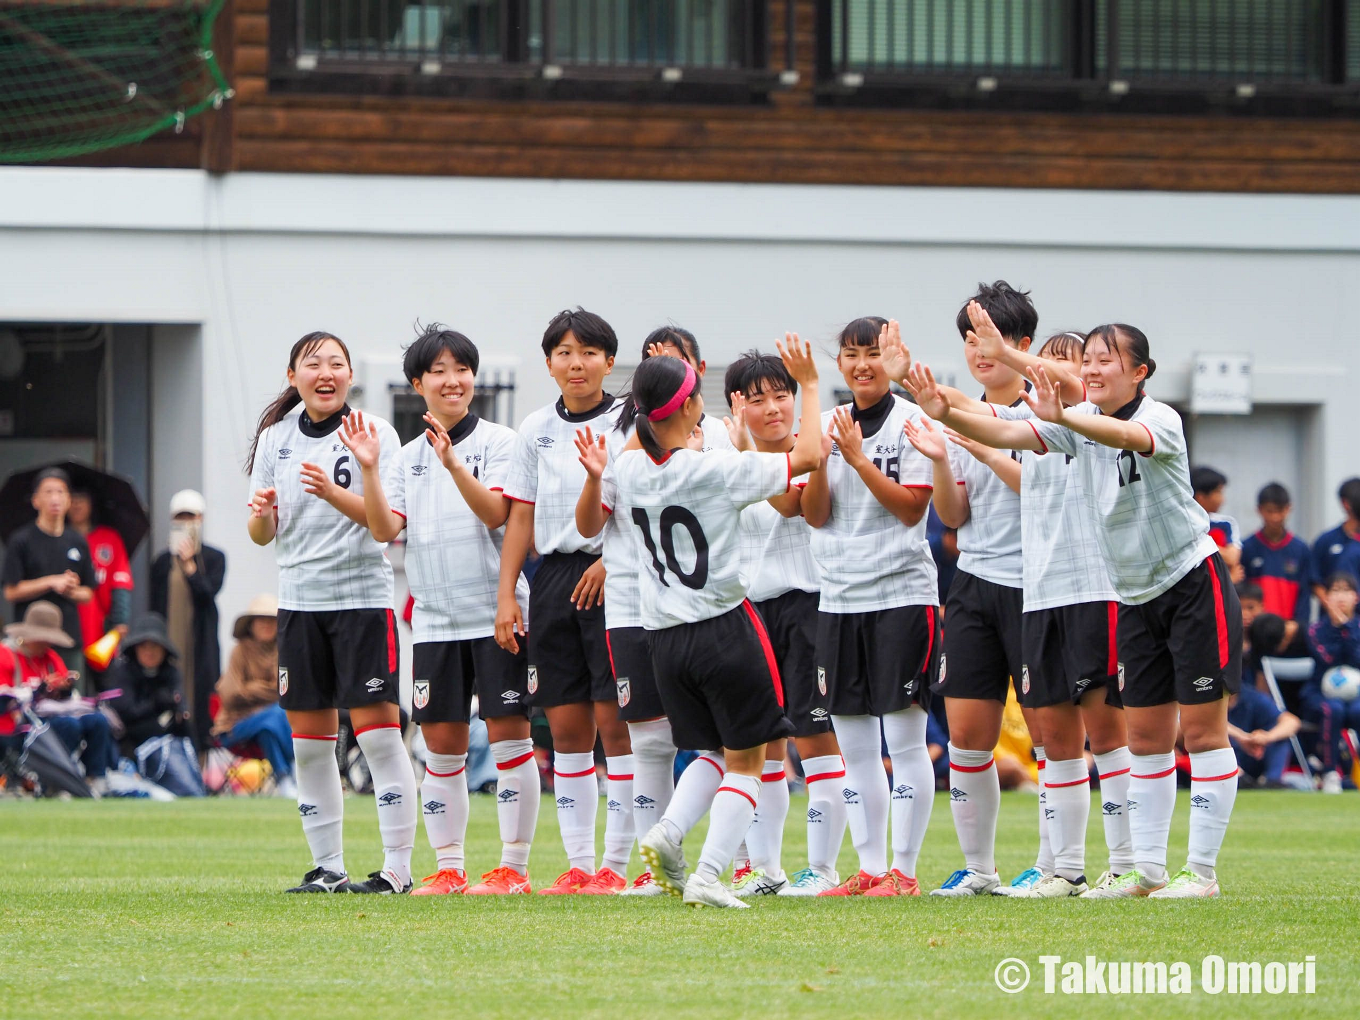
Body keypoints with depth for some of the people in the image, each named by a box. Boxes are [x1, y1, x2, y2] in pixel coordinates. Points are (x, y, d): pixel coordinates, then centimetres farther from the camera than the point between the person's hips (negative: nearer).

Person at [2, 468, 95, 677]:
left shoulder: (77, 542, 11)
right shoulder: (21, 540, -2)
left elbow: (88, 594, 15)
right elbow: (11, 592, -6)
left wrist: (71, 591, -7)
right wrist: (51, 582, -11)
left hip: (70, 639, 4)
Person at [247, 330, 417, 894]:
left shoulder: (374, 432, -3)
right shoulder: (275, 437, 9)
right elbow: (263, 535, 10)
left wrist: (333, 493, -27)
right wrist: (261, 514, -13)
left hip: (362, 594, -4)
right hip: (299, 597, 4)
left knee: (377, 730, -8)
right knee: (308, 740, 5)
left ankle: (398, 866, -5)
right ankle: (327, 865, 12)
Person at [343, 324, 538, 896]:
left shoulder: (499, 442, -1)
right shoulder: (408, 457, 13)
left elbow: (496, 511, -14)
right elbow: (385, 529, 3)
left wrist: (453, 462, -26)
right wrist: (369, 469, -9)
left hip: (497, 613, -4)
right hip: (434, 620, 4)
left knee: (508, 735, -3)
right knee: (441, 742, 5)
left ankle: (514, 866, 1)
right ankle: (448, 867, 12)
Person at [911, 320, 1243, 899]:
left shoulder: (1161, 419, -18)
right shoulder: (1080, 422, 1)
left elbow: (1127, 435, -41)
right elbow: (1006, 435, -9)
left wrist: (1061, 417, -58)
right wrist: (945, 415, -27)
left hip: (1195, 583, -7)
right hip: (1137, 596, 7)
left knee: (1202, 731, -5)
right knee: (1146, 737, 6)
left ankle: (1201, 871, -3)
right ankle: (1148, 870, 9)